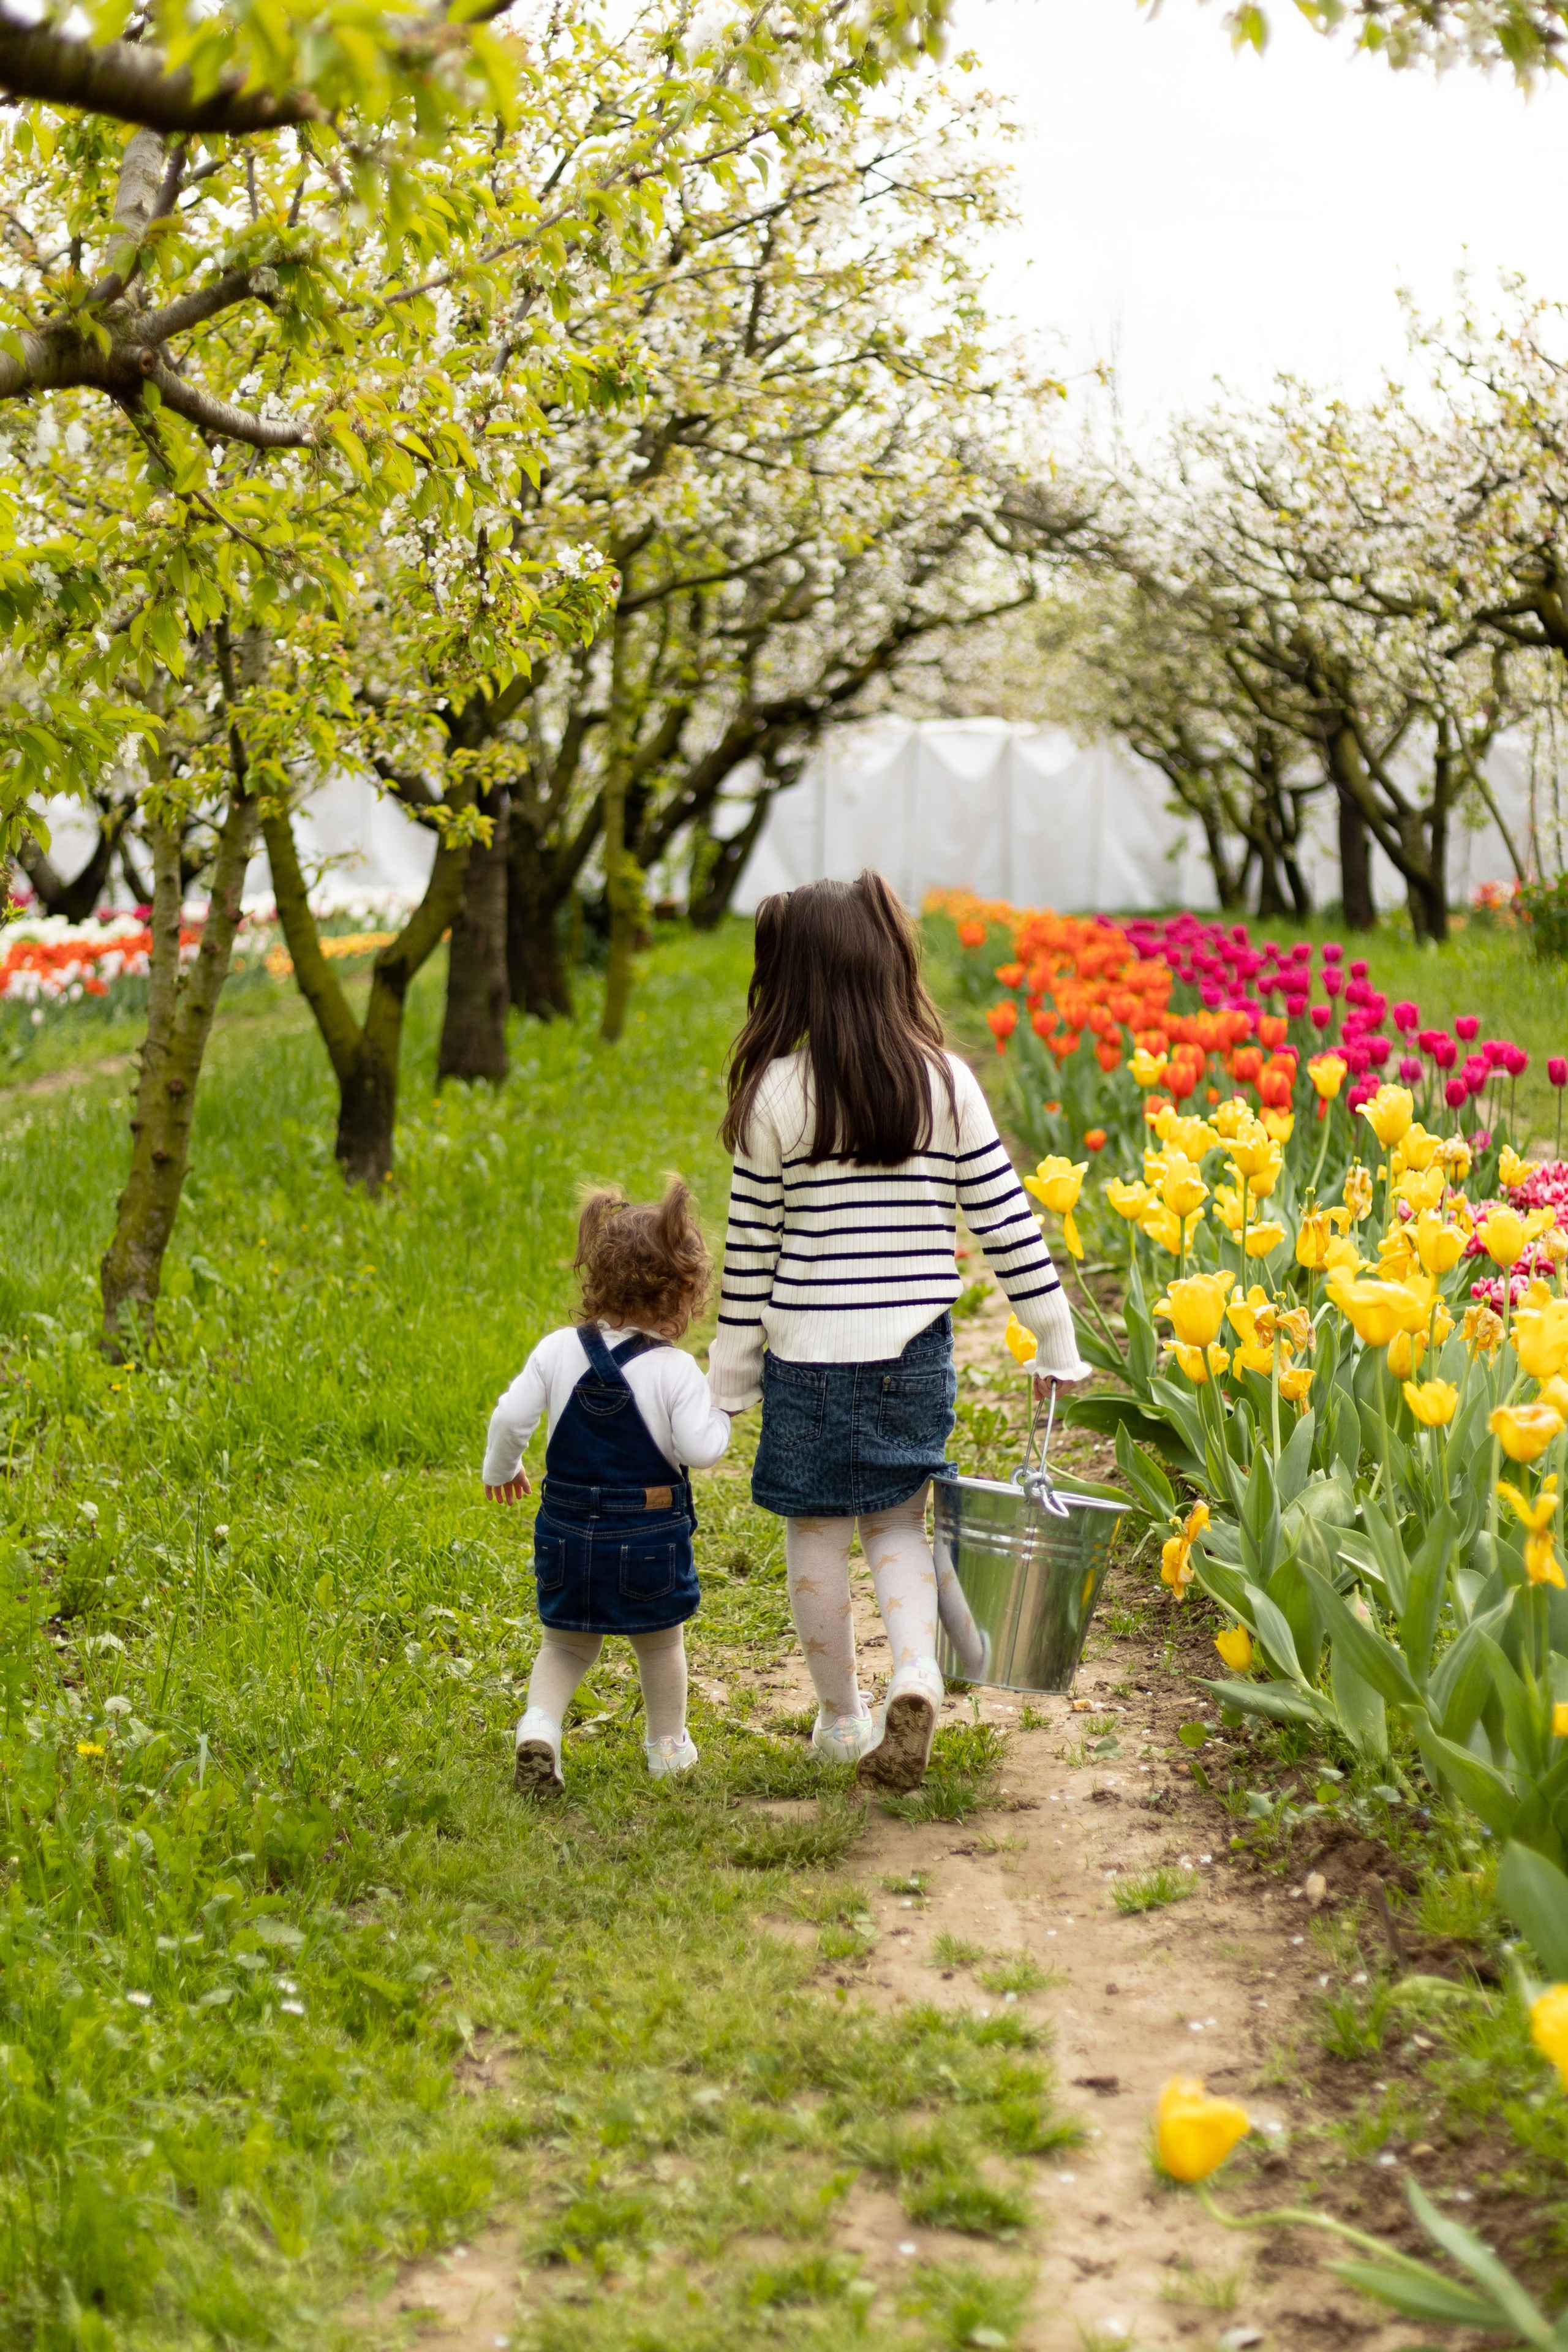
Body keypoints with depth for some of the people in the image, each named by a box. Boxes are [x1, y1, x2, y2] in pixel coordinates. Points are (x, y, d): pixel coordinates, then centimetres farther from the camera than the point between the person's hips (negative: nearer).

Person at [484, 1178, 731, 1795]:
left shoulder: (558, 1351, -3)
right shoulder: (675, 1370, -14)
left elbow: (511, 1417, -2)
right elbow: (699, 1450, -18)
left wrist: (500, 1471, 17)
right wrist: (722, 1411, 2)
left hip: (569, 1534, 3)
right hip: (651, 1536, -2)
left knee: (565, 1645, 17)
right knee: (660, 1644, 21)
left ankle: (539, 1727, -7)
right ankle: (668, 1746, 33)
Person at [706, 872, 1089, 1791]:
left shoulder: (778, 1094, -9)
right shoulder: (946, 1081, -2)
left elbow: (751, 1252, -3)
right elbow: (1008, 1222, 0)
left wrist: (729, 1382, 7)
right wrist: (1058, 1343, 9)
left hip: (809, 1357, -3)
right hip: (917, 1351, 3)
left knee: (816, 1533, 12)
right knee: (898, 1523, 15)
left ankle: (843, 1718, 22)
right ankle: (916, 1677, -9)